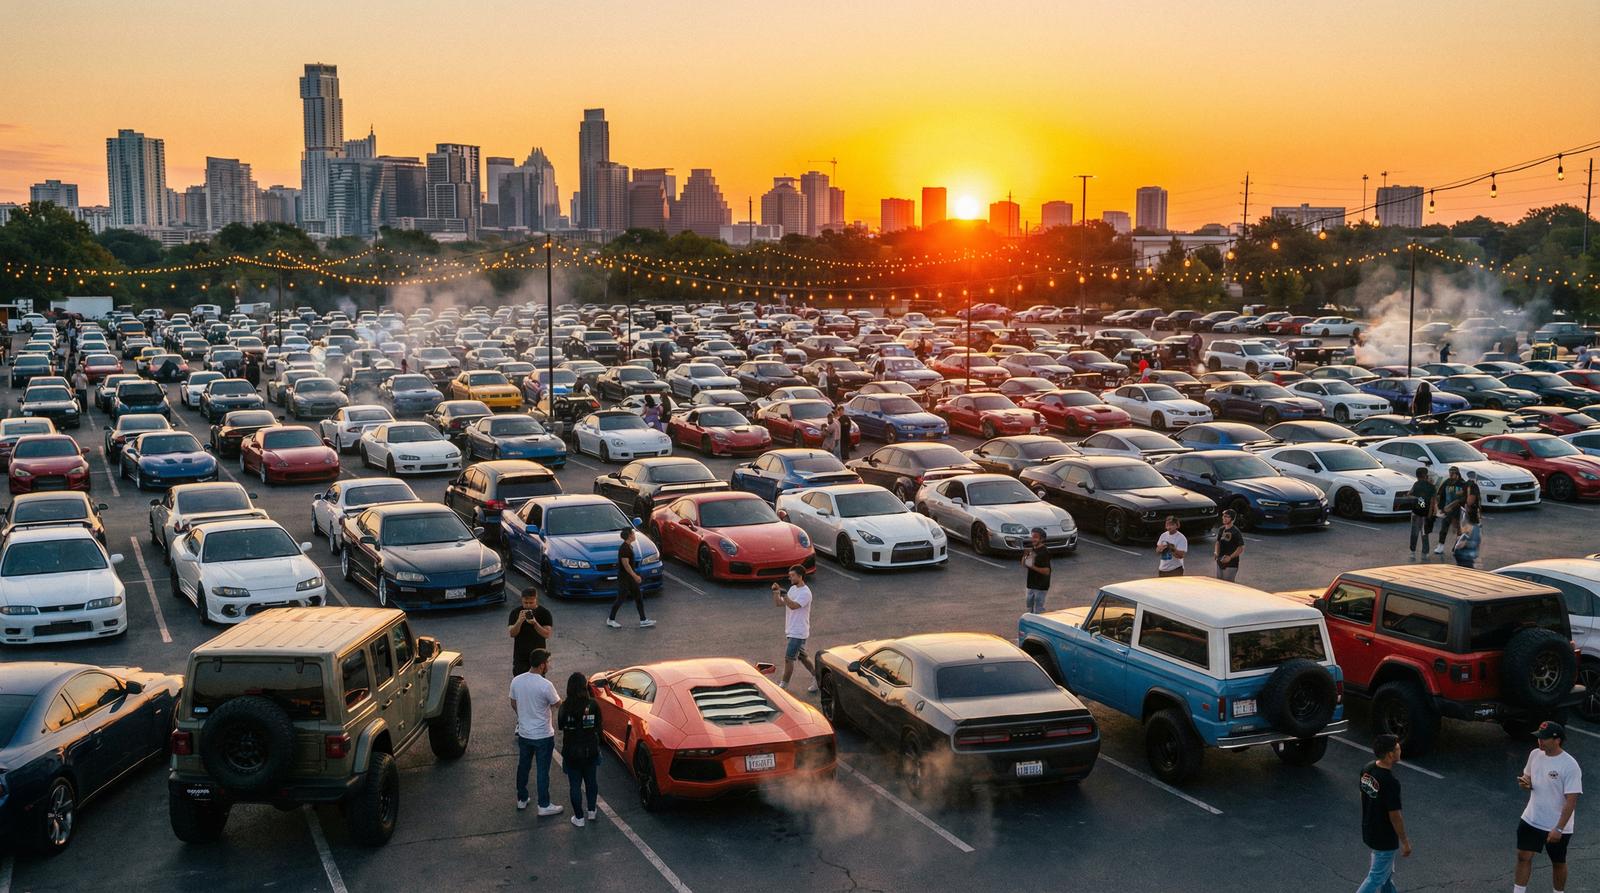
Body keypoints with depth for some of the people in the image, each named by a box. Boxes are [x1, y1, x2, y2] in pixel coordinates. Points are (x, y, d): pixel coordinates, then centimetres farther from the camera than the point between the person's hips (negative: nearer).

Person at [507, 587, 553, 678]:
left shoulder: (544, 613, -8)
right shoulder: (516, 612, -5)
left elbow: (547, 634, -15)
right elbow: (512, 633, -12)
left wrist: (535, 623, -31)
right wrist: (519, 621, -30)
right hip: (520, 657, 0)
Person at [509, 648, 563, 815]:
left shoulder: (516, 681, -6)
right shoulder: (545, 685, -24)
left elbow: (513, 704, 8)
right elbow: (558, 705, -10)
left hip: (523, 733, 5)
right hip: (543, 736, -5)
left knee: (523, 766, 20)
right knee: (542, 771, 6)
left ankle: (521, 800, 33)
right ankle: (544, 805, 15)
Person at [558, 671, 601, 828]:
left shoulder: (566, 706, -18)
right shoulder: (593, 705, -14)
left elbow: (560, 725, -2)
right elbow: (598, 726, -4)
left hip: (572, 752, -2)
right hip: (591, 750, 2)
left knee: (575, 785, 11)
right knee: (591, 781, 22)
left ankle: (579, 818, 18)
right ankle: (591, 811, 33)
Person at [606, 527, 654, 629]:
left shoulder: (629, 546, 9)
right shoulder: (624, 548, -21)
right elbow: (625, 564, -25)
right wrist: (635, 576, -24)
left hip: (631, 577, 10)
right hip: (624, 578, -10)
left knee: (639, 597, 7)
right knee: (621, 599, 1)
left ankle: (643, 621, 9)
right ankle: (610, 620, 16)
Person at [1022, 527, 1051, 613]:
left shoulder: (1044, 552, -16)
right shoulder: (1031, 549, 7)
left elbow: (1046, 571, -20)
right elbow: (1024, 566, 11)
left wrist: (1033, 567, -24)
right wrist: (1025, 555, -6)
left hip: (1041, 587, -8)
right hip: (1031, 585, 8)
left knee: (1038, 611, -4)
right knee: (1030, 609, 18)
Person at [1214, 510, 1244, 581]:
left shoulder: (1236, 532, -14)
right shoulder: (1222, 529, 8)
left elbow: (1241, 548, -15)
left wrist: (1230, 557, -24)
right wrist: (1216, 552, 1)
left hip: (1231, 565, -8)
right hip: (1220, 563, 8)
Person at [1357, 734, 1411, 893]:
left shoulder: (1366, 769, -6)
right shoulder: (1391, 782, -30)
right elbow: (1395, 816, -23)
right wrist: (1405, 842, -11)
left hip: (1368, 831, 8)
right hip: (1385, 839, -8)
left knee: (1388, 872, 26)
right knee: (1377, 877, 6)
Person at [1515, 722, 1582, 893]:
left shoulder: (1570, 766, -22)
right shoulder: (1535, 754, -3)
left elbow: (1571, 801, -22)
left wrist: (1559, 829, -24)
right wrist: (1526, 783, -12)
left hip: (1557, 827, -5)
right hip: (1531, 820, 5)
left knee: (1558, 863, 14)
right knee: (1523, 857, 5)